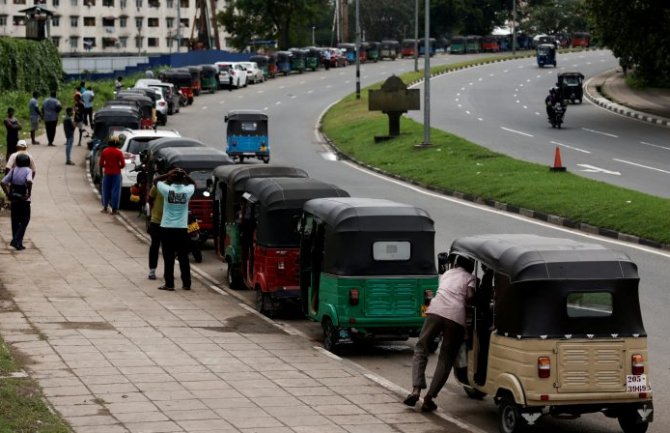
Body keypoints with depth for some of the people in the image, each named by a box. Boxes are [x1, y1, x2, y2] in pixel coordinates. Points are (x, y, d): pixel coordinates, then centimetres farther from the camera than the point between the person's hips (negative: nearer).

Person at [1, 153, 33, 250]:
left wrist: (8, 194, 2)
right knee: (25, 220, 6)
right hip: (24, 200, -4)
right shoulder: (28, 170, -8)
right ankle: (16, 240, -7)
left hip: (14, 199, 4)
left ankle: (17, 242, 18)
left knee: (15, 220, 14)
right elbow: (29, 181, -28)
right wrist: (29, 194, -17)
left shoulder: (13, 170, 5)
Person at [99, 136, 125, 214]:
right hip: (116, 173, -2)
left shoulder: (104, 151, -3)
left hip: (107, 173, 2)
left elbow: (101, 164, 1)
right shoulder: (119, 152, -10)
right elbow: (123, 164, -10)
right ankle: (114, 209, 2)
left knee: (106, 190, 13)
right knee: (115, 191, 2)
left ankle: (105, 208, 17)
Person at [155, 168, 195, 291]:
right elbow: (193, 183, 19)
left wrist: (168, 175, 0)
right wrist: (185, 176, 5)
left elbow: (156, 180, 8)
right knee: (183, 258, 9)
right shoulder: (187, 191, -5)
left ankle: (169, 284, 1)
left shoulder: (167, 189, -10)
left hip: (167, 228, -2)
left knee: (168, 258, 2)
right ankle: (186, 284, 11)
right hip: (182, 229, 2)